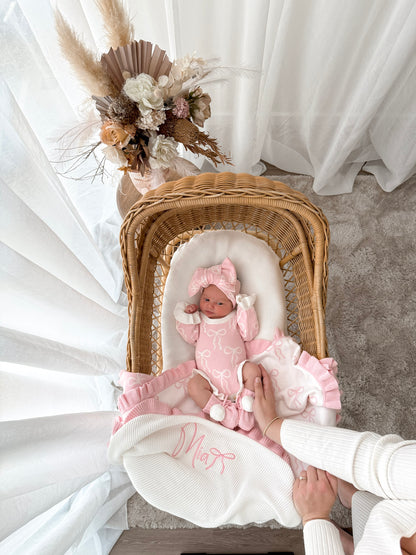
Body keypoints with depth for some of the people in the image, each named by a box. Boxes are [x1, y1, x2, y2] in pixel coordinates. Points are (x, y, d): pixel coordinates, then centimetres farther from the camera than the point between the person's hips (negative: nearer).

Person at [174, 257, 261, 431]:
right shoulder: (199, 319, 14)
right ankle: (222, 411, -20)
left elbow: (249, 334, 3)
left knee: (252, 369, -23)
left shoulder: (234, 318, 12)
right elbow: (190, 337, 7)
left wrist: (246, 311, -1)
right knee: (194, 384, -24)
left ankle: (245, 400, -7)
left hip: (235, 374, 0)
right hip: (209, 377, 0)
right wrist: (187, 317, -2)